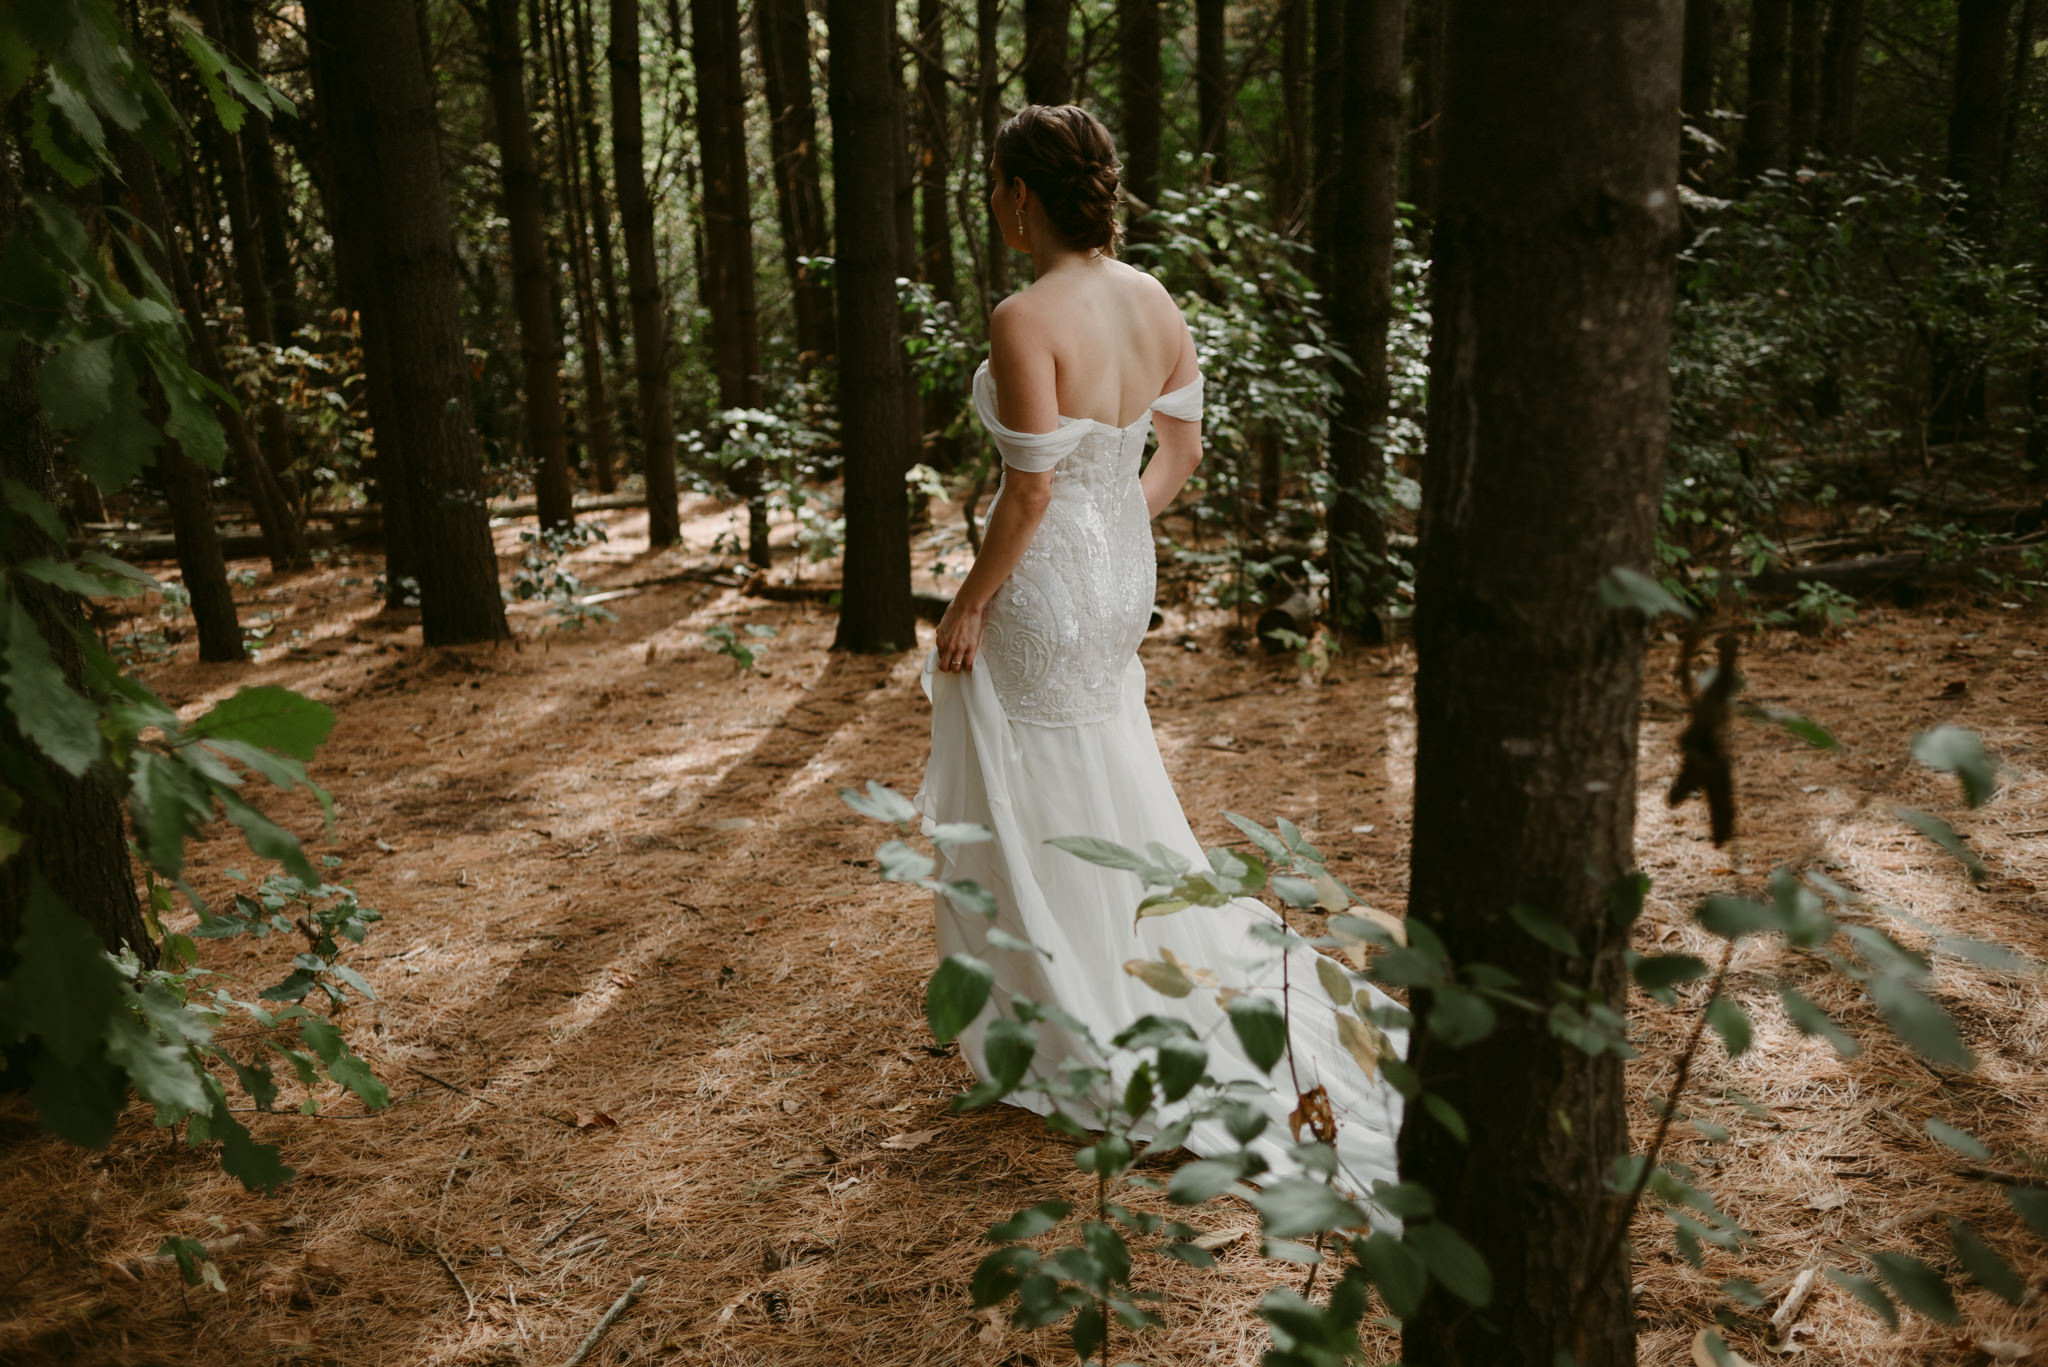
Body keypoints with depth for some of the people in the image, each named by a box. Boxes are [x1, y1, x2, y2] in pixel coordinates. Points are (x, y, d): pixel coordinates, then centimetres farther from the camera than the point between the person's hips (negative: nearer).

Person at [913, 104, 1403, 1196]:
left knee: (1041, 819, 9)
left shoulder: (1025, 318, -21)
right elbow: (1180, 450, 9)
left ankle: (1075, 1047, 24)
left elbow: (1032, 489, -23)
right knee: (1115, 799, 24)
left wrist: (968, 605, -12)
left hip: (1043, 587, -8)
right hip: (1123, 575, 8)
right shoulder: (1155, 302, 2)